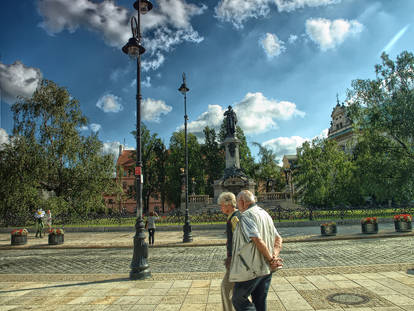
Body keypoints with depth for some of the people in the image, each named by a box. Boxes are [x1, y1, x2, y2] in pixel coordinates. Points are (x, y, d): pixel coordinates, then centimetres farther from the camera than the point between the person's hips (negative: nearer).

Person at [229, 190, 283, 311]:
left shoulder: (246, 216, -15)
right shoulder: (265, 214, 13)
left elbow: (258, 240, -25)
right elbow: (278, 239, 12)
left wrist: (271, 259, -14)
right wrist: (275, 256, -2)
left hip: (251, 269, -8)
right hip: (267, 269, 8)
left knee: (238, 299, 7)